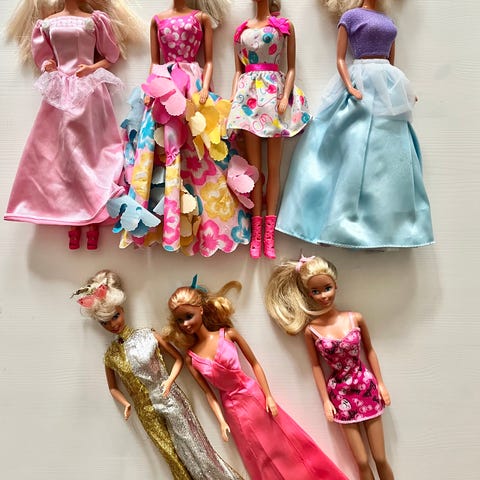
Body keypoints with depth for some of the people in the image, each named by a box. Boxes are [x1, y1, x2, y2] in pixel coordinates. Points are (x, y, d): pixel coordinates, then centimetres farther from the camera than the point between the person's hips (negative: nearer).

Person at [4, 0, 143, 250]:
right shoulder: (47, 23, 12)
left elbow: (111, 56, 8)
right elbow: (42, 58, 16)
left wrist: (92, 68, -9)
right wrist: (47, 66, -6)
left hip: (90, 91, -3)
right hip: (60, 92, 3)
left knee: (91, 150, -6)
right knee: (60, 152, -2)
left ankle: (94, 221, -2)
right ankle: (72, 220, 3)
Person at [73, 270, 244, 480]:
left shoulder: (148, 335, -10)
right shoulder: (110, 355, -3)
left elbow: (178, 358, -1)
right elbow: (113, 387, 13)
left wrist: (170, 380, -16)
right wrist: (125, 404, -4)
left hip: (171, 401, -2)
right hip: (148, 412, 2)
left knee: (194, 447, 5)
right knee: (173, 457, 12)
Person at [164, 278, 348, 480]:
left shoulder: (228, 334, -13)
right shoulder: (191, 358, -7)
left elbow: (254, 363, -5)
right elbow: (208, 392, 0)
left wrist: (268, 396, -7)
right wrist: (221, 421, -4)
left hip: (254, 396, -1)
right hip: (232, 409, 2)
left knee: (285, 447, 8)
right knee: (261, 460, 15)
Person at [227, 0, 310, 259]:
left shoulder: (285, 25, 10)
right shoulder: (242, 29, 17)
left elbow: (291, 68, 4)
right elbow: (238, 71, 17)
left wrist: (285, 97, -10)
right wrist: (233, 99, 3)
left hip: (273, 92, -2)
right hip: (248, 95, 2)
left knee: (273, 166, -3)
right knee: (254, 165, -1)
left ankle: (269, 233, -1)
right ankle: (256, 232, 2)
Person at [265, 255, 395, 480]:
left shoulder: (355, 318, -10)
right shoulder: (311, 330, -12)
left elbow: (369, 350, 3)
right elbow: (316, 366, -2)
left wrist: (380, 383, 5)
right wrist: (326, 400, 0)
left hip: (366, 387, 1)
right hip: (340, 393, -1)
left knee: (380, 458, 10)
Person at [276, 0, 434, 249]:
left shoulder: (388, 21, 20)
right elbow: (340, 59, -5)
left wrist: (402, 91, 12)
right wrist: (351, 88, -20)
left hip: (388, 87, 7)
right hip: (363, 84, -7)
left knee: (390, 156, 3)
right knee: (359, 153, -11)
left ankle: (384, 228, 9)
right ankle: (351, 223, -5)